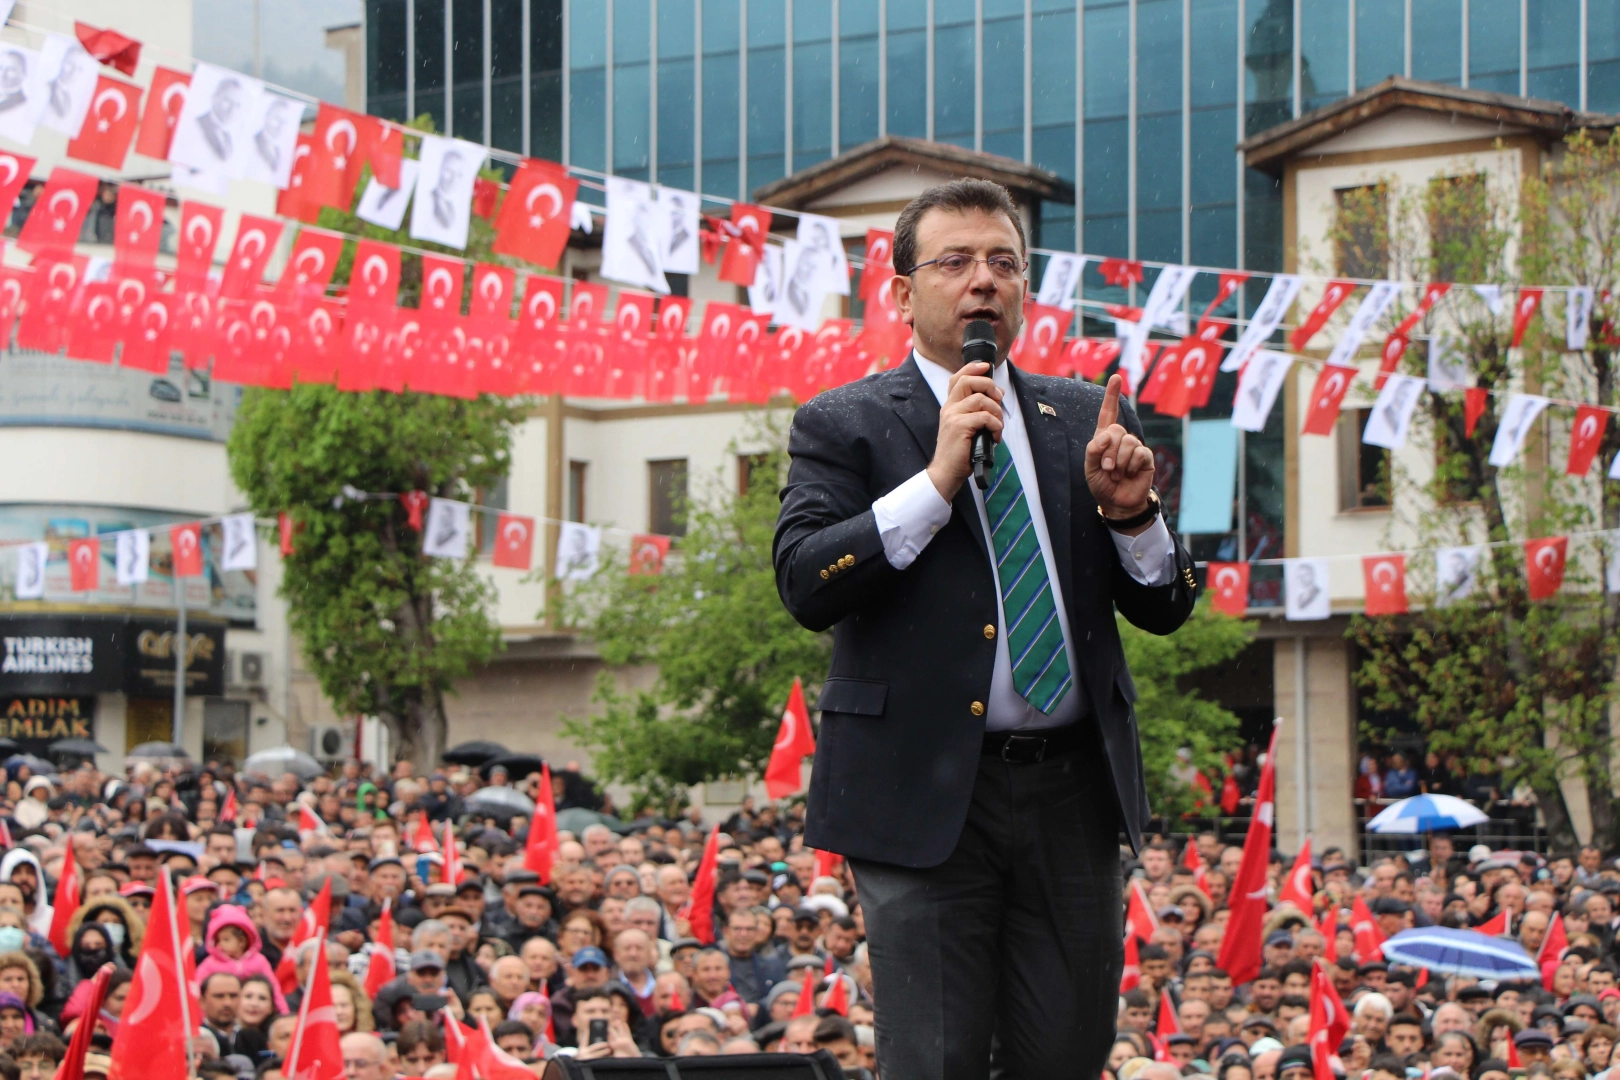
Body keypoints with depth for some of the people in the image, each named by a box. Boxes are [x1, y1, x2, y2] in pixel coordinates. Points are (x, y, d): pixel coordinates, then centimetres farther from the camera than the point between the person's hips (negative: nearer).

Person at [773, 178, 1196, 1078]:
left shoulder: (1089, 420, 13)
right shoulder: (845, 424, 3)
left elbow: (1166, 608, 11)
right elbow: (805, 585, -12)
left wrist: (1131, 515, -10)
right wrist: (936, 479, -18)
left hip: (1074, 791, 4)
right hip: (926, 796, -4)